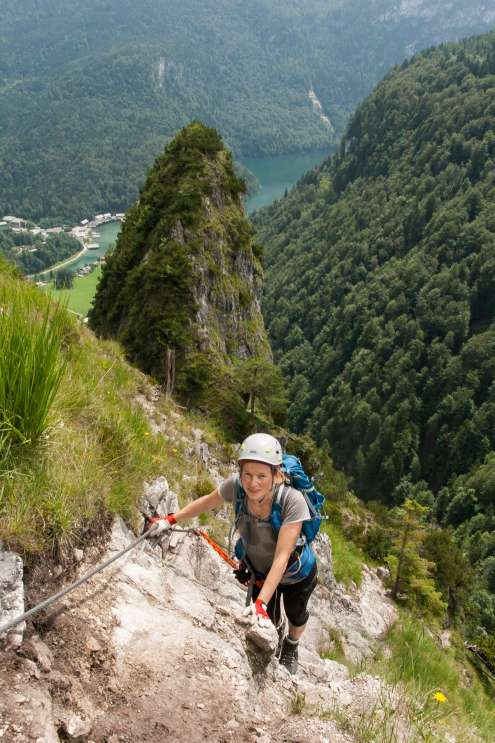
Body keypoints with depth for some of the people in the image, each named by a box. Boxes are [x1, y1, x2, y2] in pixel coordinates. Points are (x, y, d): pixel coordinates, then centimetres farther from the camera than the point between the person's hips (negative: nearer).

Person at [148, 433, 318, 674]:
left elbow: (281, 557, -40)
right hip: (259, 570, 2)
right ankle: (278, 631, 56)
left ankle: (291, 649, 62)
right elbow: (208, 501, -10)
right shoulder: (236, 486, -31)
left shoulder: (292, 500, -42)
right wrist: (170, 520, -5)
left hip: (296, 573, -2)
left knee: (296, 616, 26)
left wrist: (260, 602, -45)